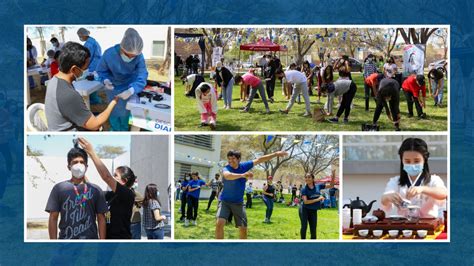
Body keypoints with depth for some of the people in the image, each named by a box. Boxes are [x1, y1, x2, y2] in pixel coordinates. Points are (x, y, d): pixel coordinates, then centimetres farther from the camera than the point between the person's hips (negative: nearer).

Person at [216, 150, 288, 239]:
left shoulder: (244, 166, -4)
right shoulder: (227, 168, -17)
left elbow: (259, 160, 3)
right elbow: (227, 176, -41)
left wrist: (276, 154, 2)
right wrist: (242, 175, -57)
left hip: (238, 202, 4)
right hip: (225, 201, -4)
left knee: (243, 228, 2)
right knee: (219, 223, -22)